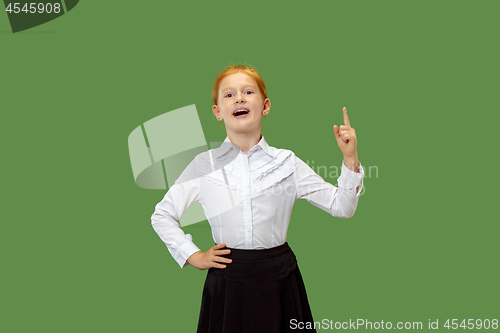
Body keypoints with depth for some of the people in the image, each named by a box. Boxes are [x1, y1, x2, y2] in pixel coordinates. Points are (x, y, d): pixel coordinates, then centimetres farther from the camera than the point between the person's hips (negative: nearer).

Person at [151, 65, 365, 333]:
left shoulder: (287, 163, 0)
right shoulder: (205, 165, 0)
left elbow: (342, 207, 2)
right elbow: (162, 215, 10)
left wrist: (350, 159, -8)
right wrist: (192, 256, 3)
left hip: (279, 279, 1)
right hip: (227, 280, 0)